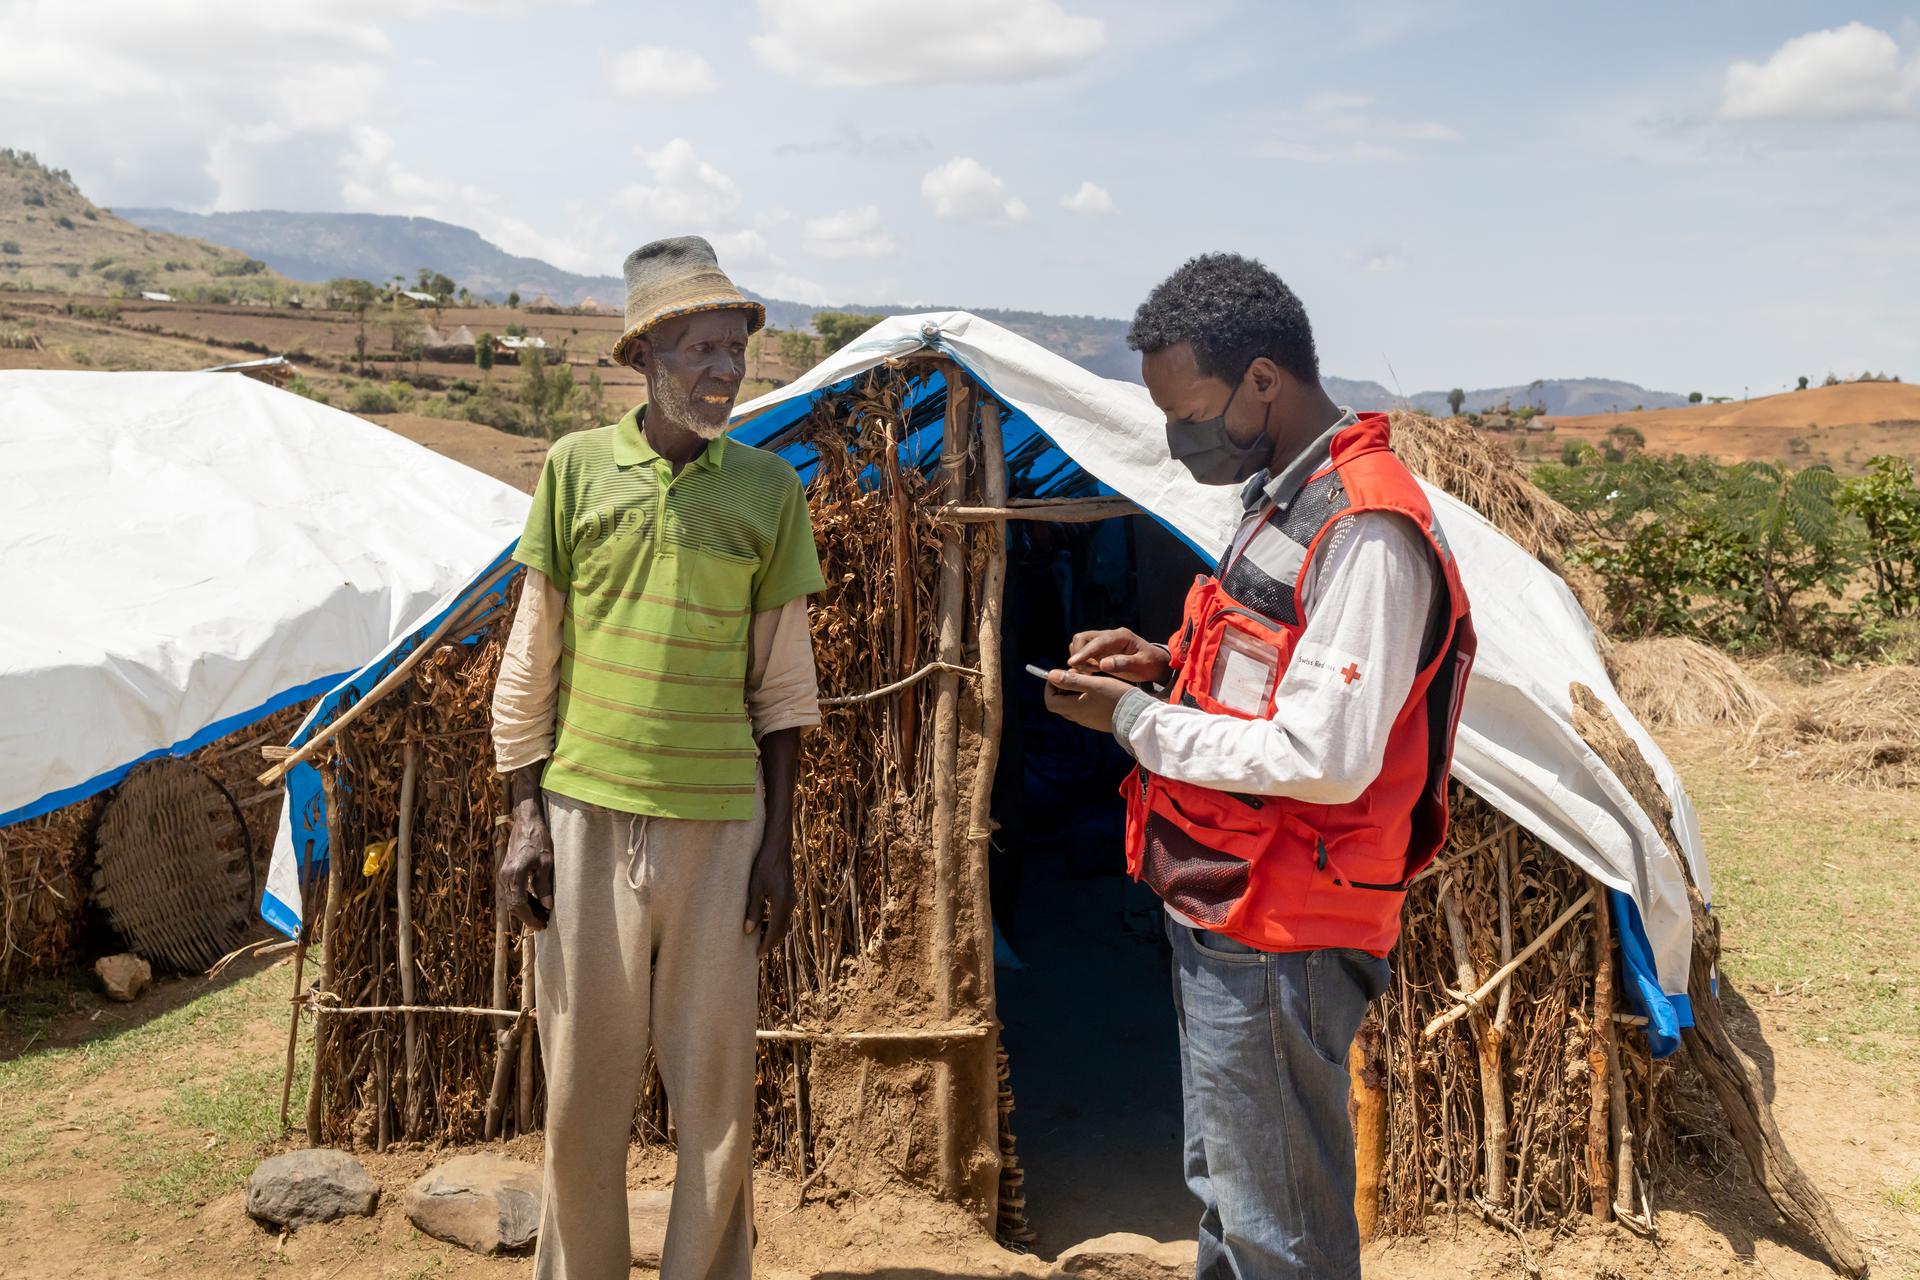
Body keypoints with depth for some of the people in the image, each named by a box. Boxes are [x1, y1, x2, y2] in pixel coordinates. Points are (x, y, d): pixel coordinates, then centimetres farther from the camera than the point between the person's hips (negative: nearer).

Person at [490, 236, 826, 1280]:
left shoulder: (767, 488, 2)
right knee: (583, 1077, 10)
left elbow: (782, 682, 5)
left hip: (720, 821, 0)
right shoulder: (576, 467, 0)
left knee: (716, 1085, 6)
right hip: (587, 812, 0)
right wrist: (524, 814, 0)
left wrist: (778, 839, 2)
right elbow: (531, 660, 4)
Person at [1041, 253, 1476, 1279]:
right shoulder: (1281, 498, 11)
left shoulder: (1365, 531, -22)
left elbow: (1324, 760, -27)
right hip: (1221, 914, 10)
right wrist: (1166, 666, 5)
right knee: (1224, 1195, 24)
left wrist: (1136, 721, -17)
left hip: (1274, 945, -10)